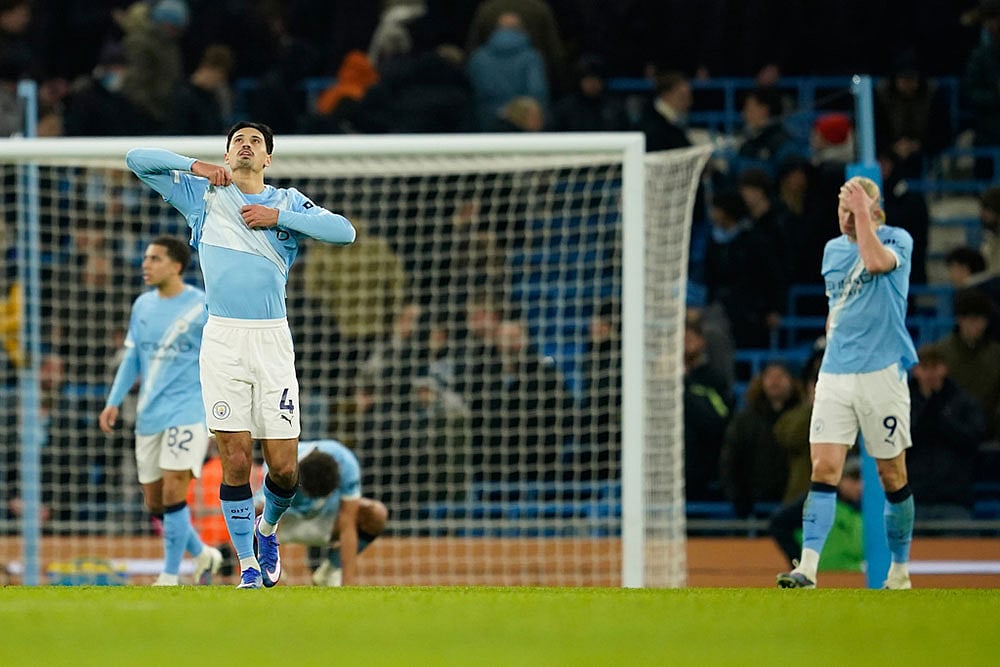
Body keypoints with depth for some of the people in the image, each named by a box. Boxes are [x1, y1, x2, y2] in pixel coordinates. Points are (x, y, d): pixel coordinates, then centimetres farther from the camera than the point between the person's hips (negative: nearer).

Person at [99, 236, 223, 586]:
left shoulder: (202, 307, -7)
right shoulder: (143, 306, 10)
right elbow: (132, 357, 16)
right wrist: (114, 402, 7)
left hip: (188, 412, -6)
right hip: (149, 415, 6)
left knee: (172, 495, -14)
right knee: (154, 502, 7)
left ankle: (170, 578, -7)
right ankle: (203, 555, 28)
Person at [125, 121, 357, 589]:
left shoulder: (287, 203, 12)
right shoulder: (203, 194, 13)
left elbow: (344, 231, -3)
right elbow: (137, 160, 13)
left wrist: (277, 218, -7)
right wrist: (194, 166, 1)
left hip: (273, 340, 0)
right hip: (222, 339, 0)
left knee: (283, 467, -3)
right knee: (236, 459, -8)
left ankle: (267, 528, 27)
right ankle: (247, 566, 2)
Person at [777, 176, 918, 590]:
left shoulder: (898, 240, -3)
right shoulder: (832, 249, 14)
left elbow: (876, 262, -27)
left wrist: (863, 214, -20)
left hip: (882, 373, -4)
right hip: (835, 375, 4)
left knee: (892, 476, 4)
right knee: (824, 470, -9)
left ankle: (900, 572, 18)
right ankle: (808, 569, -18)